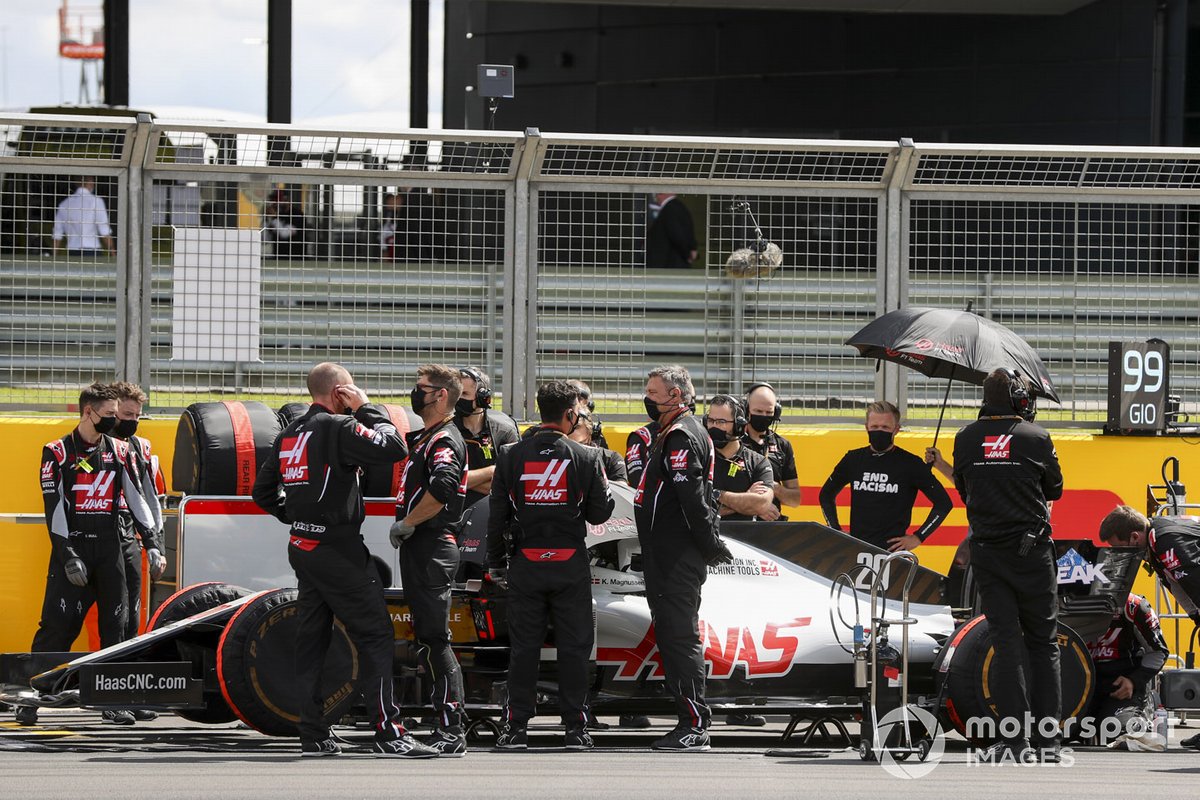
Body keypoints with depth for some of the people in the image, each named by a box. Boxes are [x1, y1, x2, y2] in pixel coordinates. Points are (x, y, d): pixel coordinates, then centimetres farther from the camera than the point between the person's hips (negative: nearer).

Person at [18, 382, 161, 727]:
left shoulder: (120, 452, 9)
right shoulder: (57, 453, -3)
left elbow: (136, 497, 8)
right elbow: (54, 506, -8)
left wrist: (152, 540, -3)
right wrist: (68, 556, -15)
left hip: (108, 546, 4)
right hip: (70, 546, -4)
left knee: (115, 623, 2)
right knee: (57, 624, -9)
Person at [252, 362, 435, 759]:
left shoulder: (289, 434, 13)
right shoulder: (338, 428, -13)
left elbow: (263, 492, 19)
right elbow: (393, 448, -19)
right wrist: (367, 409, -6)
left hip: (302, 548, 8)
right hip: (338, 548, -8)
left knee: (311, 638, 10)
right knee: (374, 636, -6)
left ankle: (313, 735, 11)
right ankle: (389, 733, -11)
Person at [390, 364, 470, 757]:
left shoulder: (445, 441, -12)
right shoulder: (425, 438, 20)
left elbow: (443, 489, -27)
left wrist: (405, 524, -18)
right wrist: (406, 528, 12)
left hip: (432, 549, -11)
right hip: (419, 551, 11)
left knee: (435, 640, -12)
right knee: (427, 640, 12)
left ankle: (451, 732, -15)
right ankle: (444, 729, 15)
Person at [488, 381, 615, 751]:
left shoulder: (511, 456, 0)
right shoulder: (586, 457, -5)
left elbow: (497, 515, 2)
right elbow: (600, 512, -1)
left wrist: (496, 561, 12)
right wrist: (604, 485, 18)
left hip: (526, 565, 1)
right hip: (570, 565, -1)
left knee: (523, 646, 6)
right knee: (574, 646, 5)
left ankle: (516, 726, 5)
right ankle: (575, 726, 5)